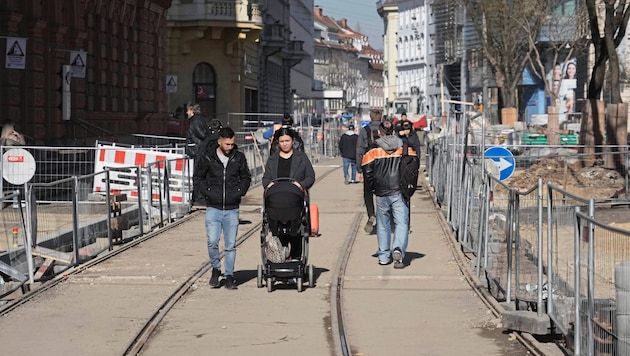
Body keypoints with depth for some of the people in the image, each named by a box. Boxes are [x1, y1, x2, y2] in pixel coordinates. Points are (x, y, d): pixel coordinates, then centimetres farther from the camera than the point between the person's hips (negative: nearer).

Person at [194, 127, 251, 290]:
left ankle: (229, 276, 15)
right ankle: (216, 269, 13)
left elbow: (246, 177, 16)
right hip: (213, 208, -1)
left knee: (230, 245, 4)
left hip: (232, 209, 1)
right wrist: (207, 193, -1)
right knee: (212, 242, -11)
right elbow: (199, 176, 10)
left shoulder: (239, 158, 2)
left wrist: (239, 192, 3)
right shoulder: (208, 158, -3)